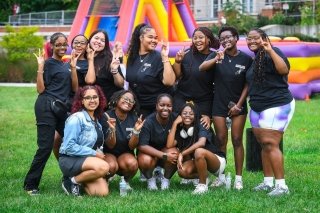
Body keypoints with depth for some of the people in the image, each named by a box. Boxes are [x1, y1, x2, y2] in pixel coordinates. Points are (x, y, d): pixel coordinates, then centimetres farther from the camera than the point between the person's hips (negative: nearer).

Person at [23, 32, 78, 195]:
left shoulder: (66, 65, 17)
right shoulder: (49, 63, -2)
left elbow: (75, 88, 7)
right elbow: (41, 89, -8)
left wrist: (73, 66, 1)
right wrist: (40, 67, -14)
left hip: (61, 108, 7)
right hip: (46, 107, -7)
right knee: (45, 147, -9)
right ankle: (30, 185, 0)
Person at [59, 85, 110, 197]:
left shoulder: (96, 121, 13)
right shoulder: (77, 118, -11)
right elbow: (69, 147, -17)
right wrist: (94, 153, -15)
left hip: (87, 160, 7)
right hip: (70, 160, -7)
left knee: (103, 192, -17)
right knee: (103, 167, -34)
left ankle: (80, 179, 9)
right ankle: (73, 181, -11)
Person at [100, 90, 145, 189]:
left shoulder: (134, 119, -5)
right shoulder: (107, 116, -14)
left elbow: (131, 146, -8)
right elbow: (110, 145, -16)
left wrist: (136, 131, -26)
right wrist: (112, 129, -35)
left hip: (125, 153, 2)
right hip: (108, 153, -2)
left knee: (132, 163, -32)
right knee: (112, 166, -35)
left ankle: (126, 181, 2)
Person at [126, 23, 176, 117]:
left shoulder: (158, 57, -12)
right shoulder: (132, 56, 4)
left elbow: (169, 81, -24)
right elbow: (127, 81, 13)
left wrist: (165, 57, -26)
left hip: (157, 108, -5)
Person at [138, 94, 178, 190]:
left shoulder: (175, 119, -12)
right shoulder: (148, 122, -19)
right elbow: (142, 146, -24)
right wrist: (164, 156, -30)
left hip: (165, 150, 2)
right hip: (149, 152, -2)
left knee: (174, 153, -31)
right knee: (145, 161, -35)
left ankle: (166, 179, -1)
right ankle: (150, 179, 2)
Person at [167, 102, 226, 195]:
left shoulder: (201, 127, -16)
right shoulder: (180, 131, -1)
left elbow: (201, 143, -38)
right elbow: (169, 145, -20)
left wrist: (182, 154, -38)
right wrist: (175, 123, -15)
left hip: (217, 160, -5)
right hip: (198, 163, 6)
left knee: (199, 151, -36)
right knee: (182, 171, -25)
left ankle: (203, 184, -20)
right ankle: (204, 177, 5)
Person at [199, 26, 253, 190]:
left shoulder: (246, 59, -3)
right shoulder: (217, 55, -2)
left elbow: (248, 84, -1)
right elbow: (202, 68, -20)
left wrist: (239, 104, -7)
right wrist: (216, 59, -38)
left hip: (238, 105, -1)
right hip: (219, 104, 1)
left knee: (237, 140, 1)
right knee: (221, 140, 5)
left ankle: (238, 178, 6)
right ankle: (221, 176, 13)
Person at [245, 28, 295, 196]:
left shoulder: (271, 53, -10)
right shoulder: (254, 59, 17)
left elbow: (284, 70, -28)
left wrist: (270, 50, -31)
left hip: (277, 105, -9)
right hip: (257, 108, 9)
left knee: (271, 144, -14)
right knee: (264, 145, 10)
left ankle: (282, 185, -12)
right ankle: (268, 182, 17)